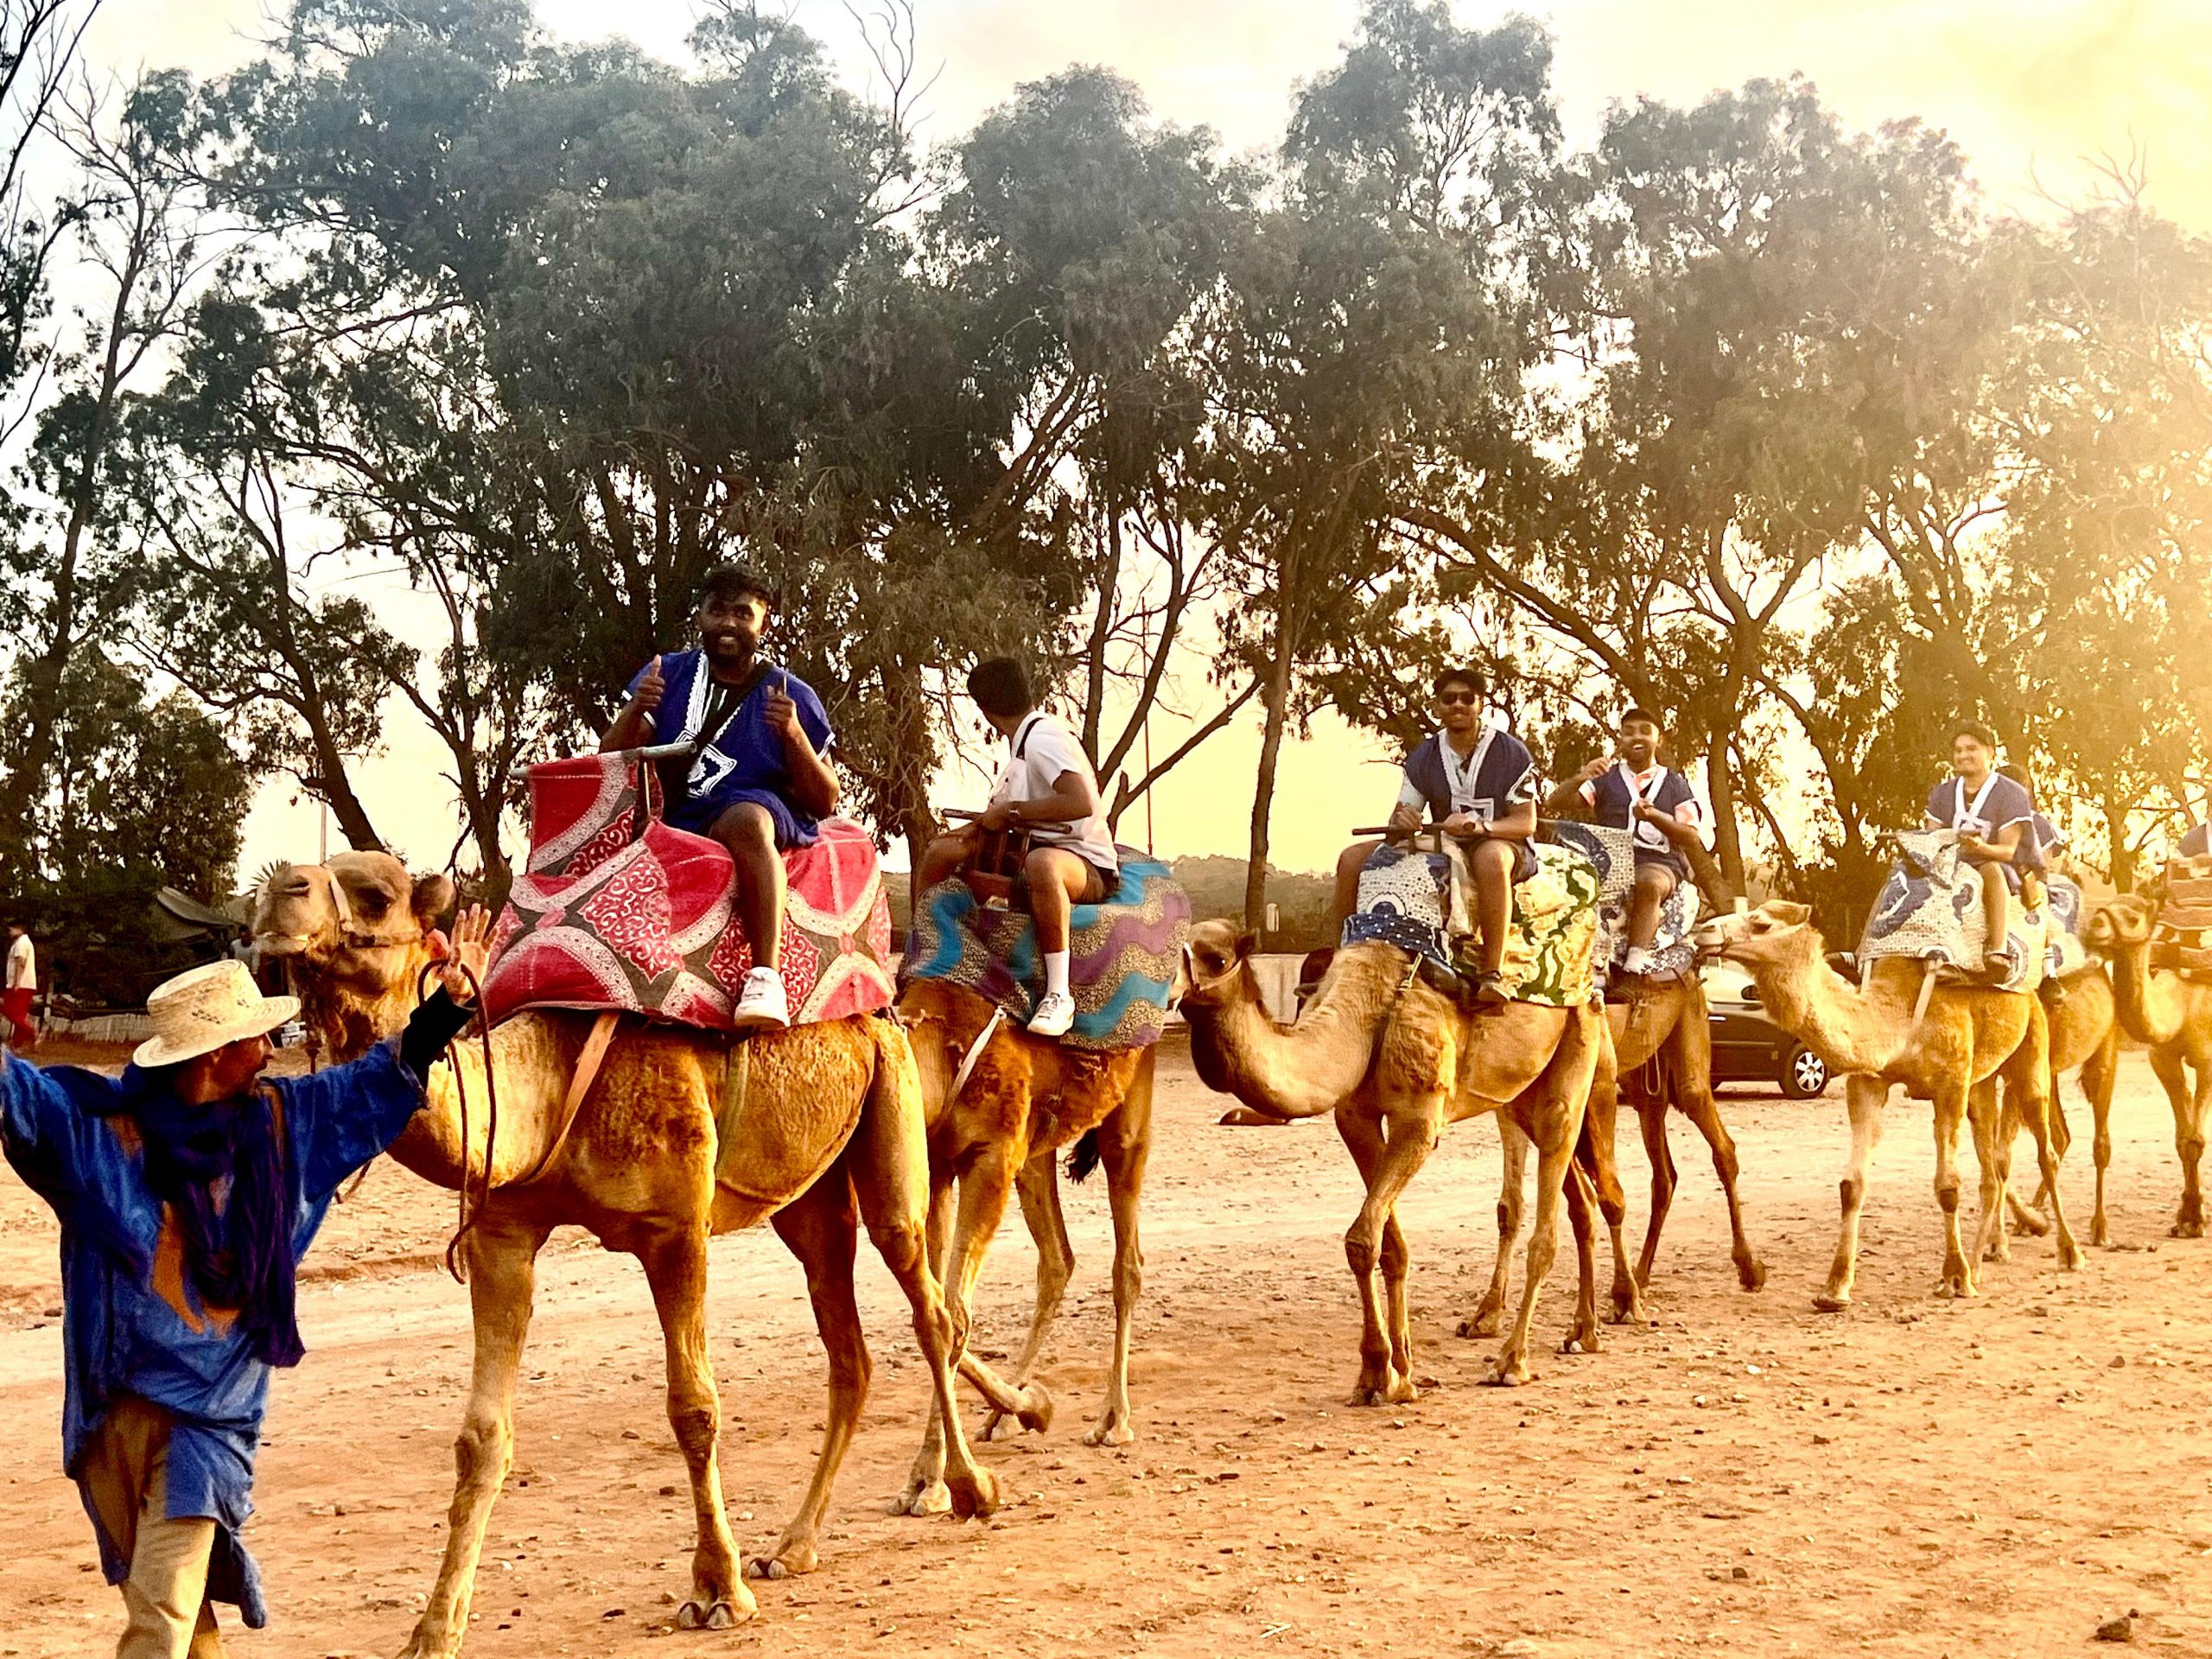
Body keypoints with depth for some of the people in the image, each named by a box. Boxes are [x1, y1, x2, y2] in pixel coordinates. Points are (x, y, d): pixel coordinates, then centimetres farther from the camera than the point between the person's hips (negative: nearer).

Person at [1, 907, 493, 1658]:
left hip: (214, 1405, 1)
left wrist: (448, 1004, 14)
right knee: (157, 1596, 12)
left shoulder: (279, 1118, 5)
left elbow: (374, 1084, 18)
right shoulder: (98, 1120, -6)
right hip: (118, 1400, -1)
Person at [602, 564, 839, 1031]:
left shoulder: (793, 697, 6)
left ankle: (766, 977, -49)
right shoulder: (668, 675, 13)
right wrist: (635, 712, -13)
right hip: (671, 825, 4)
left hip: (757, 807, -4)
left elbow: (824, 804, 3)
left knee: (745, 819, -38)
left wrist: (794, 736, -13)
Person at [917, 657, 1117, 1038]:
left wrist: (1010, 811, -21)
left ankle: (1059, 994, -42)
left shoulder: (1043, 739, -17)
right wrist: (978, 826, 4)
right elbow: (1006, 810, 23)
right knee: (939, 854, 9)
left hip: (1087, 866, -10)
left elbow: (1081, 803, -31)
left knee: (1042, 864, -44)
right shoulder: (1023, 740, 12)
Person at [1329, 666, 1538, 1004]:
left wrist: (1478, 825, -29)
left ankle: (1492, 974, -44)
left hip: (1501, 842, -5)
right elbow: (1398, 819, 8)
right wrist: (1401, 821, -19)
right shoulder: (1423, 757, 7)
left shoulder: (1512, 754, -5)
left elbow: (1526, 823, -10)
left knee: (1491, 857, -44)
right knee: (1353, 858, -11)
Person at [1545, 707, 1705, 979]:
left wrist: (1654, 817, -9)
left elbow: (1693, 837, 8)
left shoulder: (1676, 785, 19)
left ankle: (1634, 968, -48)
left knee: (1649, 884, -38)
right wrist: (1580, 778, -10)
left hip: (1659, 864, -1)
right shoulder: (1606, 780, 20)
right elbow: (1554, 805, 9)